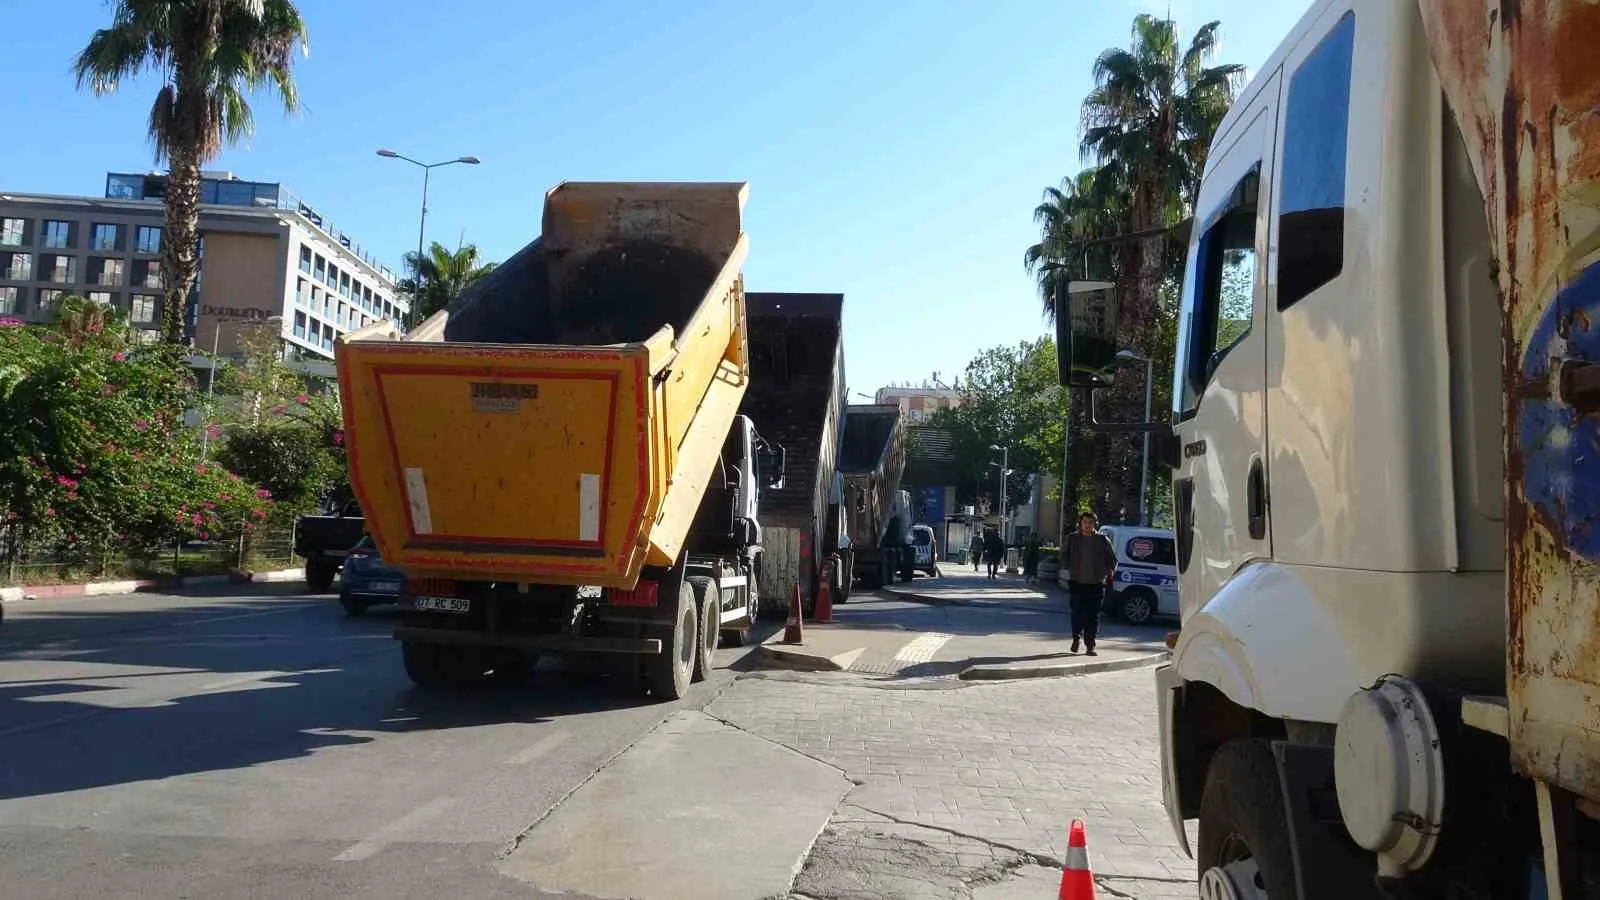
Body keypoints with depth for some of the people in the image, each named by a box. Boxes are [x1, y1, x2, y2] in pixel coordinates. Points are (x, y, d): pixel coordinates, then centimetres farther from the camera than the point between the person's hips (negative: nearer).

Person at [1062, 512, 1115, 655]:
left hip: (1096, 584, 0)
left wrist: (1110, 571, 0)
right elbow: (1064, 556, 12)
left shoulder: (1102, 540, 5)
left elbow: (1112, 558, 13)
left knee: (1093, 615, 0)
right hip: (1077, 582, 0)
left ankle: (1090, 646, 7)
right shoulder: (1072, 538, 6)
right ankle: (1076, 638, 24)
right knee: (1077, 612, 0)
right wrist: (1070, 568, -1)